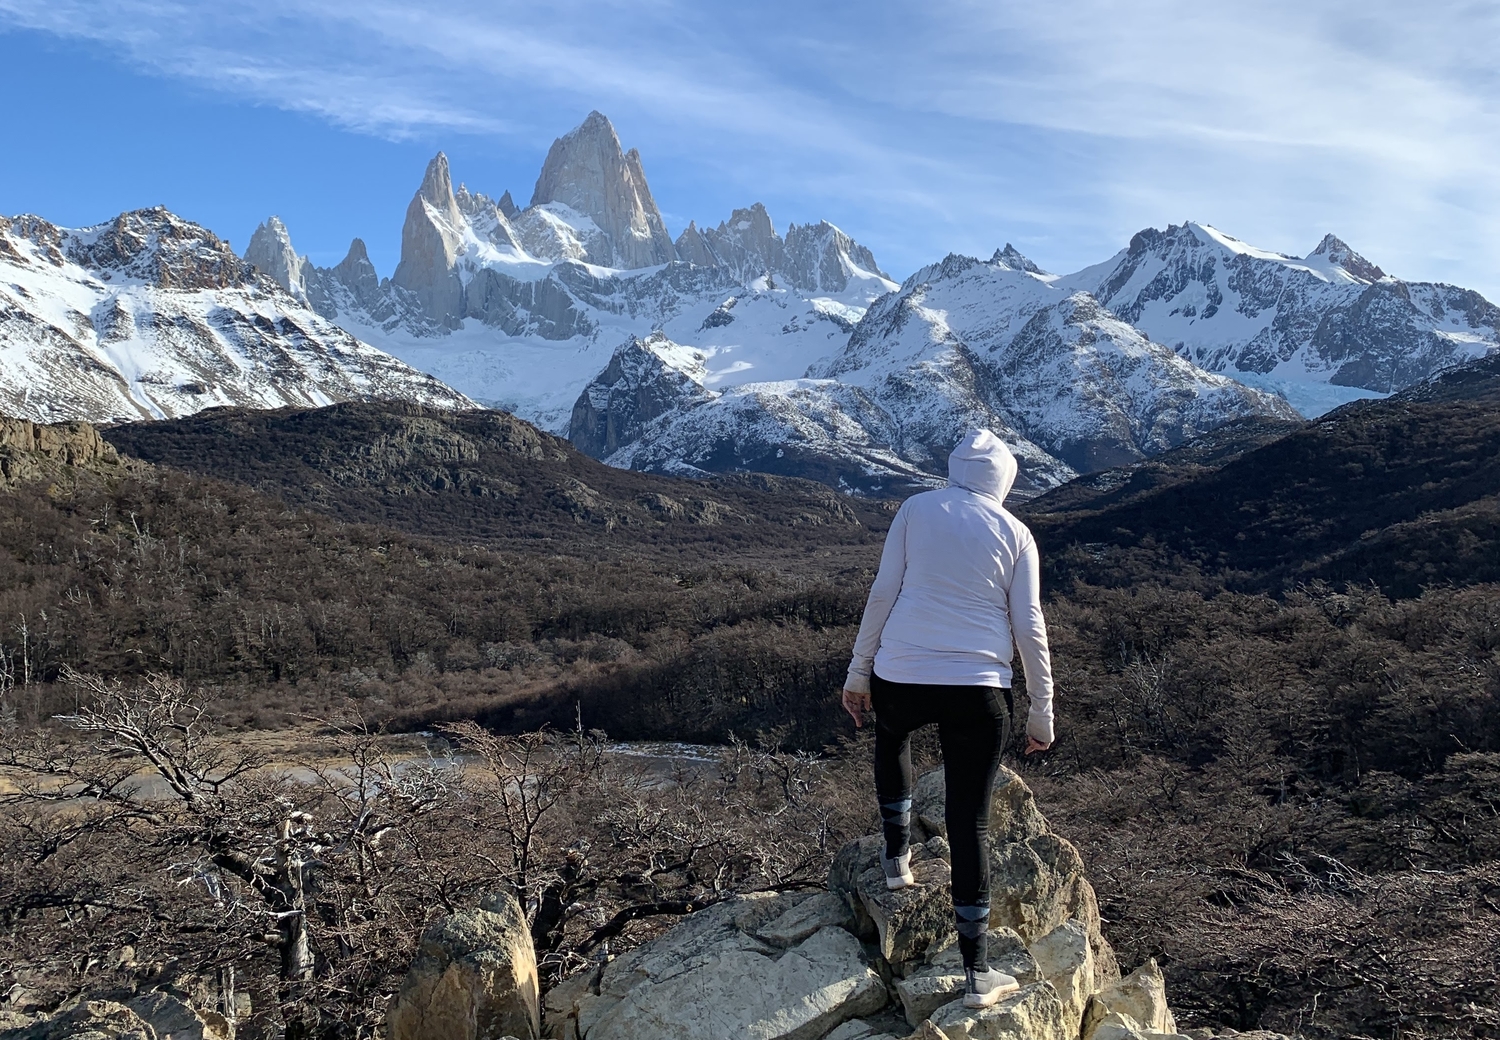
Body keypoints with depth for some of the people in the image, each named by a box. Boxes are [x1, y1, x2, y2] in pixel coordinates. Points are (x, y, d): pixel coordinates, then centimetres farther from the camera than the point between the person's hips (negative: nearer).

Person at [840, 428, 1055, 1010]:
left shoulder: (915, 510, 4)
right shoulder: (1015, 533, 6)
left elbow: (883, 593, 1)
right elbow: (1029, 627, 3)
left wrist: (859, 671, 8)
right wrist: (1042, 711, 11)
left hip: (901, 677, 0)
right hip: (979, 689, 0)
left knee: (891, 735, 36)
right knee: (970, 822, 6)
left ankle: (897, 857, 38)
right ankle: (976, 974, 9)